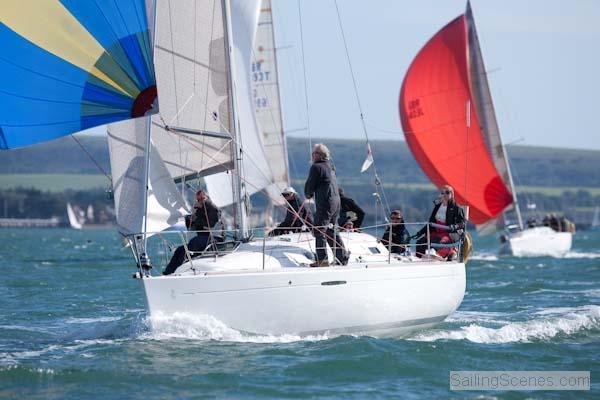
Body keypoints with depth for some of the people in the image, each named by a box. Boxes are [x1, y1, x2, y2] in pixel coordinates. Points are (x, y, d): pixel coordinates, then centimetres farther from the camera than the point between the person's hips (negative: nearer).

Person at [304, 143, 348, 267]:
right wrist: (311, 193, 19)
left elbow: (310, 185, -9)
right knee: (332, 231, 15)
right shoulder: (330, 167, 17)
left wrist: (308, 194, 13)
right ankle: (342, 258, 16)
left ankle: (322, 259, -10)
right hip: (336, 202, 9)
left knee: (319, 231, -6)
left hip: (325, 203, -9)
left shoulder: (316, 167, -11)